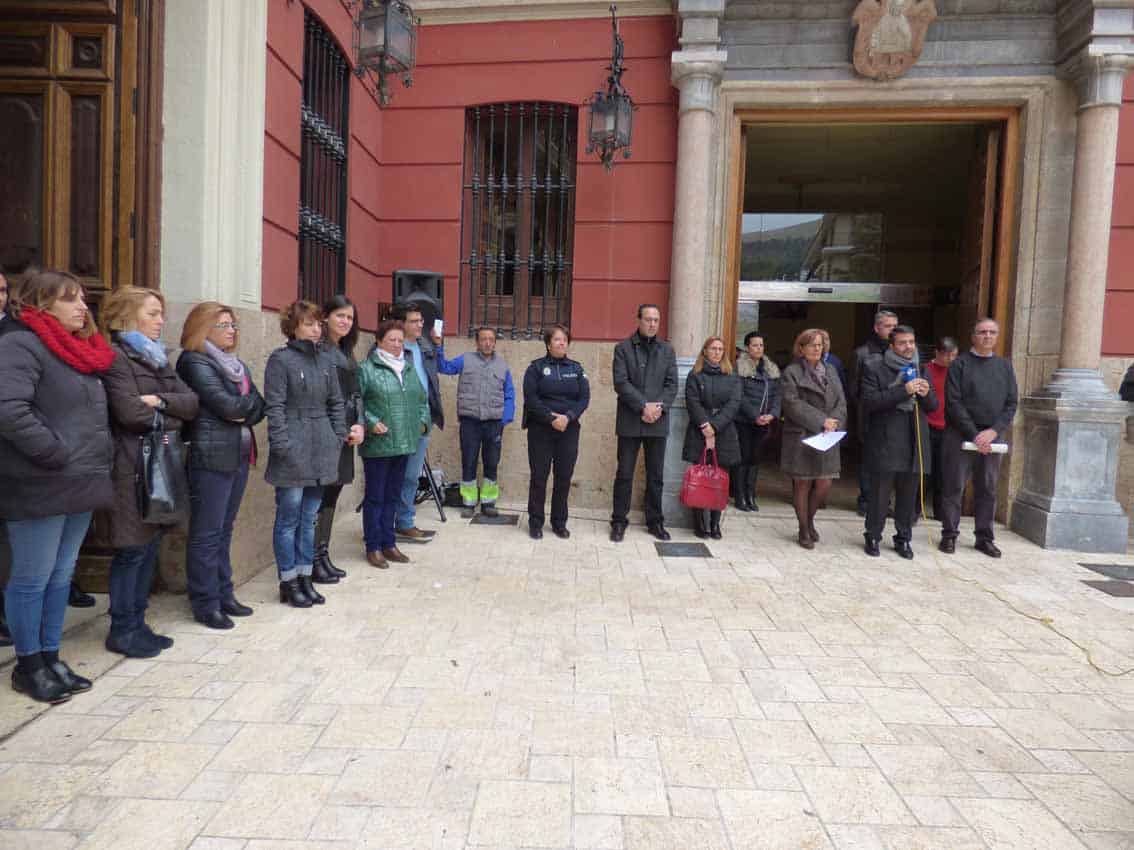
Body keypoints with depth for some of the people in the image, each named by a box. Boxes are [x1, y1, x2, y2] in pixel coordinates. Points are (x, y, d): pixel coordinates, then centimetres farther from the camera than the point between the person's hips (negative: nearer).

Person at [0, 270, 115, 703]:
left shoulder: (81, 350, 16)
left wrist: (96, 457, 11)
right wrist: (56, 454, -19)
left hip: (79, 485, 9)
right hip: (40, 488, -8)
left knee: (61, 577, 15)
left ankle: (50, 658, 27)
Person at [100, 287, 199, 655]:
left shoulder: (158, 358, 18)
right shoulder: (116, 356, -7)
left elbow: (192, 403, 6)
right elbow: (130, 411, -18)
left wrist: (160, 401, -11)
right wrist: (170, 417, -3)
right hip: (133, 465, -8)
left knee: (150, 545, 11)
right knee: (133, 549, -1)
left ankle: (137, 623, 21)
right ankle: (122, 631, 12)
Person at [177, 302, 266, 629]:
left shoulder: (238, 364, 18)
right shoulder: (195, 362, -7)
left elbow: (258, 407, 9)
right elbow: (227, 405, -17)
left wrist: (242, 413, -11)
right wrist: (248, 402, 1)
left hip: (240, 454, 7)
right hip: (211, 457, -7)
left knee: (224, 529, 14)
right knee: (206, 534, -1)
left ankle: (223, 594, 22)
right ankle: (205, 603, 7)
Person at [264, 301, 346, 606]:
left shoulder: (326, 360, 12)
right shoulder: (281, 359, -6)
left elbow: (336, 402, 15)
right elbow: (274, 406, -10)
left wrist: (338, 437, 7)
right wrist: (282, 445, -14)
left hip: (321, 450, 6)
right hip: (294, 451, -6)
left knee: (309, 518, 13)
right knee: (289, 518, 3)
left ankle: (305, 577, 24)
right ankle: (289, 581, 15)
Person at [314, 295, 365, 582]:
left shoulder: (346, 353, 18)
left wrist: (359, 425, 3)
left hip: (344, 435, 8)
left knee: (332, 494, 12)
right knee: (319, 495, -4)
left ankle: (323, 555, 21)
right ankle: (313, 561, 5)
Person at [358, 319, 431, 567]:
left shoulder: (409, 368, 14)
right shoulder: (367, 369, -6)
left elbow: (422, 399, 23)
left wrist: (423, 420, 10)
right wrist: (370, 423, -19)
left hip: (403, 444, 6)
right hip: (377, 444, -6)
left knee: (393, 496, 14)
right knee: (375, 496, 4)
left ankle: (388, 543, 25)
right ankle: (373, 547, 15)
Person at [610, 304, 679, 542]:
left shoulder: (667, 350, 11)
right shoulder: (623, 348, 2)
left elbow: (672, 384, 5)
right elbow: (621, 382, -8)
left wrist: (660, 408, -11)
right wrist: (644, 406, -16)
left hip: (657, 422, 3)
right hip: (630, 422, -3)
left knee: (655, 476, 9)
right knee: (624, 474, 3)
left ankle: (655, 521, 20)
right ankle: (619, 521, 14)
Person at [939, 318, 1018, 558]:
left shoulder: (1005, 366, 11)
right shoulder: (960, 364, 0)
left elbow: (1011, 404, 6)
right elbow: (954, 403, -8)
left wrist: (993, 431, -9)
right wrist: (974, 435, -14)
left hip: (992, 438, 4)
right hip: (960, 435, -3)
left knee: (988, 489, 8)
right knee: (953, 488, 1)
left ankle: (985, 537, 18)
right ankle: (949, 535, 10)